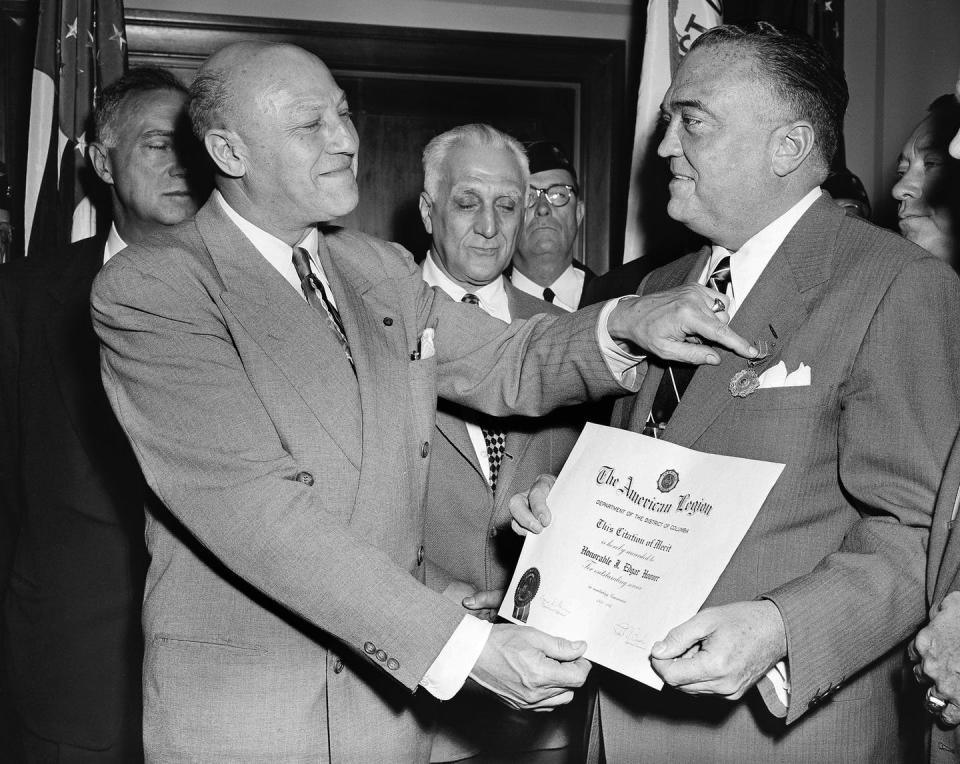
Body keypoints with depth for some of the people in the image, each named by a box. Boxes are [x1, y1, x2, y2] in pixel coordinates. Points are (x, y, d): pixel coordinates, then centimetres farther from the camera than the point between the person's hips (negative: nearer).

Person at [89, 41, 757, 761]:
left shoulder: (381, 270, 8)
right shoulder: (148, 288, -15)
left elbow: (508, 363, 12)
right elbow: (252, 506, -24)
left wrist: (625, 324, -10)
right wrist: (463, 647, -29)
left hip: (393, 687, 6)